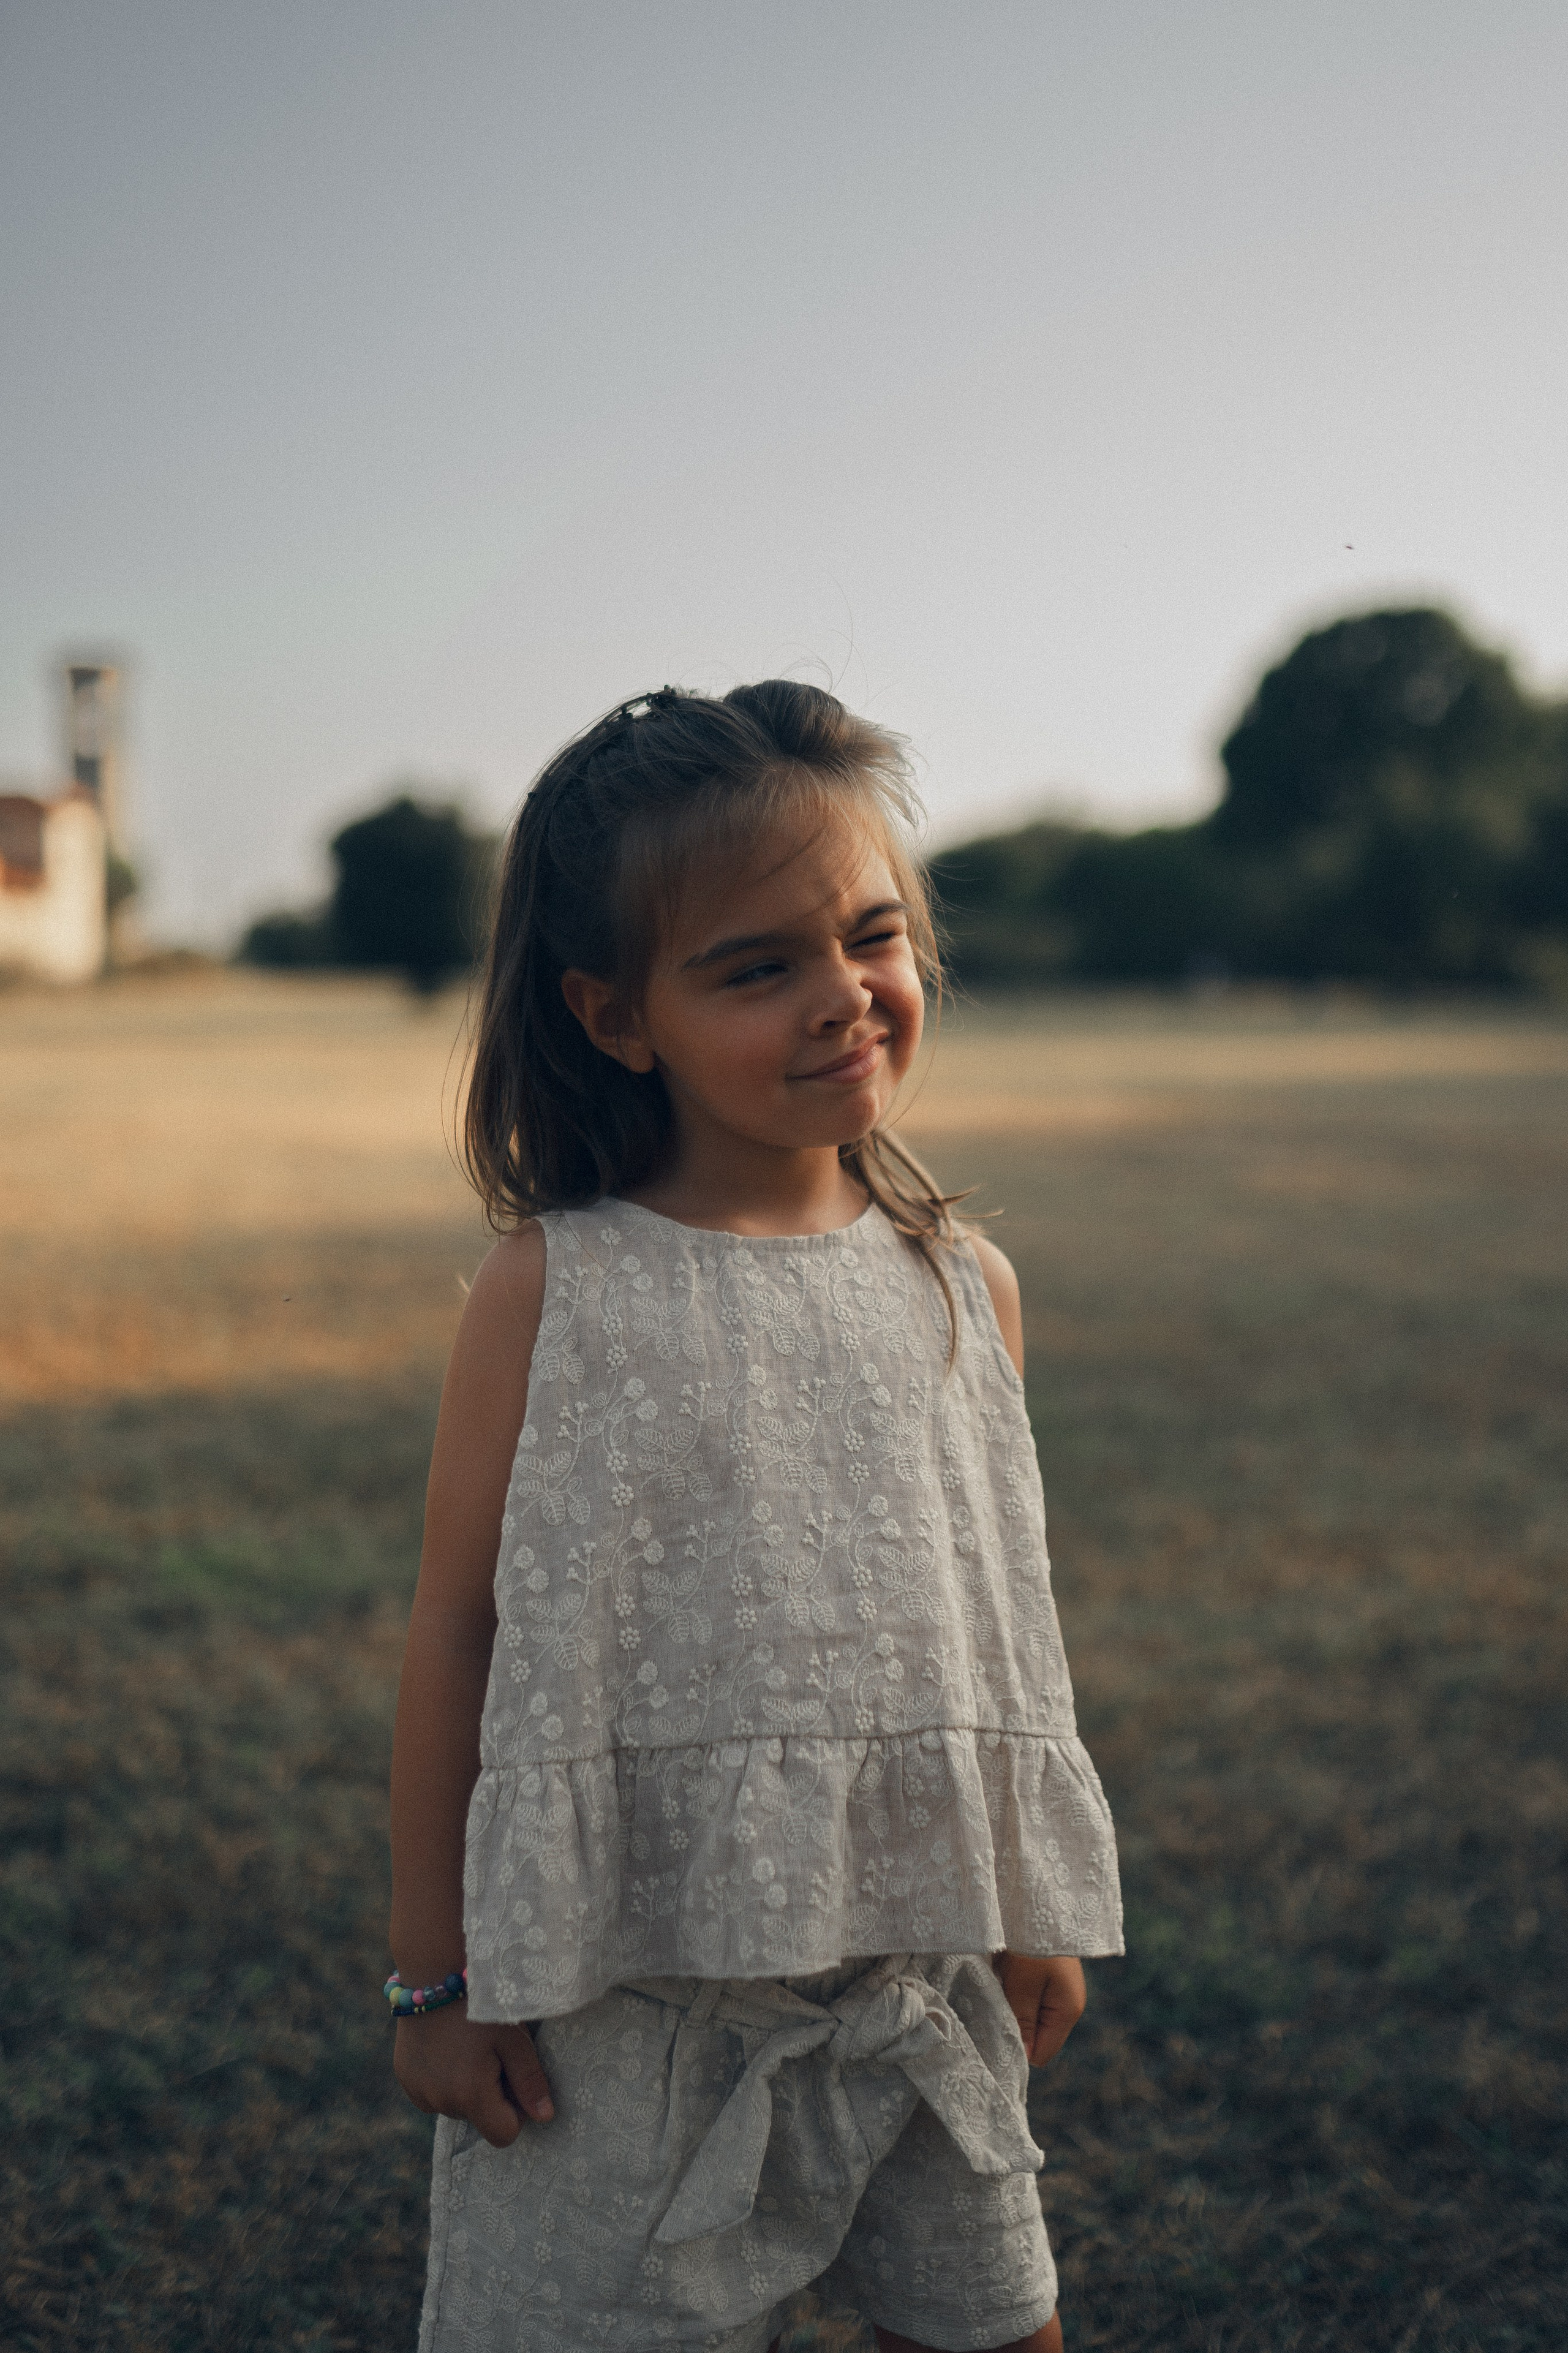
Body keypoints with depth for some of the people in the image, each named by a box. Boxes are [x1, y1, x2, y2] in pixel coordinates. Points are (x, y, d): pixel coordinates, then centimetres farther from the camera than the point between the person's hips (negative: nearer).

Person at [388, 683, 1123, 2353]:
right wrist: (436, 1972, -3)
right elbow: (458, 1627, -6)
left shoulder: (964, 1288, 1)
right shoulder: (552, 1292, -11)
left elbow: (997, 1619, 10)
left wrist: (1037, 1919, 15)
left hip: (918, 1972, 4)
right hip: (632, 1982, -3)